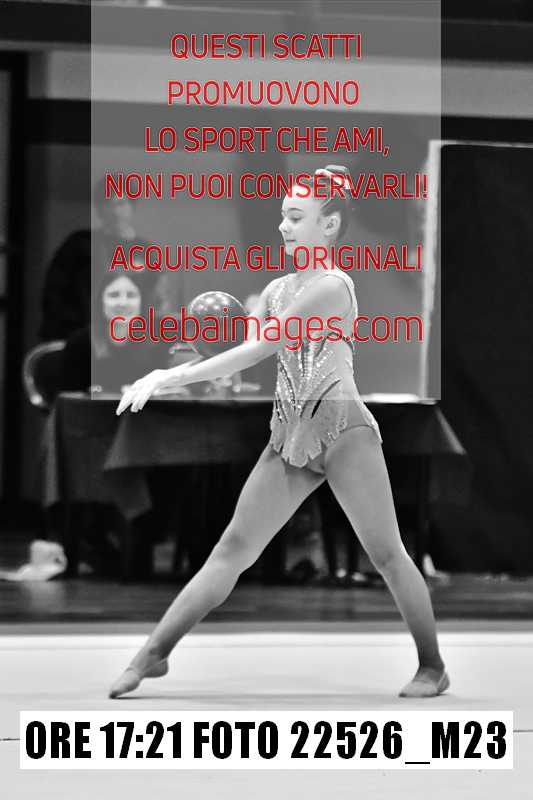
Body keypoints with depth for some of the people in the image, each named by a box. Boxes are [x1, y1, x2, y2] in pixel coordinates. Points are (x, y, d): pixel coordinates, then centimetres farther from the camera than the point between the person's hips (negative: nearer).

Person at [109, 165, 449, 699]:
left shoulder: (332, 286, -13)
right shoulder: (278, 289, 11)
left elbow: (257, 350, -18)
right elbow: (243, 354, 6)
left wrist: (171, 376, -18)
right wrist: (166, 376, -11)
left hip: (342, 428, -7)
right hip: (291, 433, 7)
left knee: (386, 554, -1)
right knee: (233, 548, 2)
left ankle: (432, 668, 12)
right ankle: (153, 654, 0)